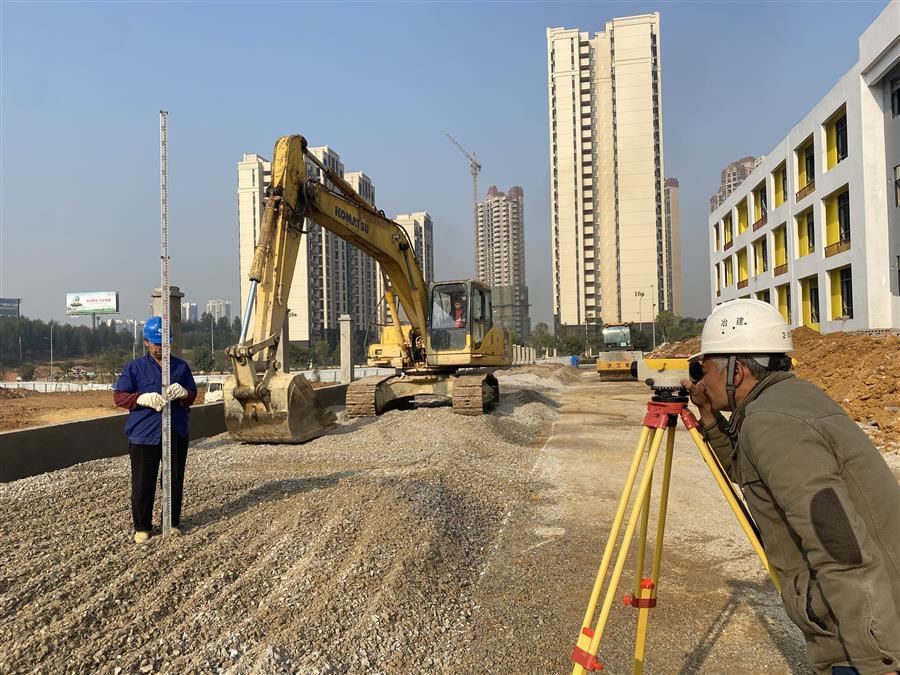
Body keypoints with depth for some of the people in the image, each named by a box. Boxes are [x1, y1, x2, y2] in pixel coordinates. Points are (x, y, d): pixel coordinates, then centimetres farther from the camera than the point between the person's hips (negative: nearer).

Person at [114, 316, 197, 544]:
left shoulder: (181, 367, 10)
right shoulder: (134, 367, 3)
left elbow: (192, 395, 11)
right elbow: (119, 396, 0)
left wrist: (182, 393, -13)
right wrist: (143, 398, -19)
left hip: (175, 433, 3)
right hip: (144, 434, -2)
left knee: (175, 481, 10)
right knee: (142, 484, 2)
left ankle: (172, 523, 25)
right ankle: (142, 527, 18)